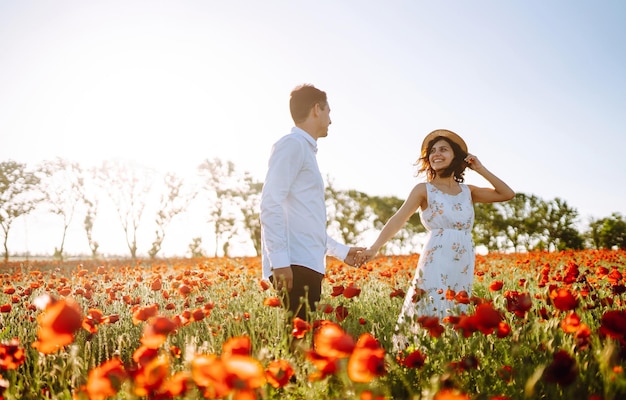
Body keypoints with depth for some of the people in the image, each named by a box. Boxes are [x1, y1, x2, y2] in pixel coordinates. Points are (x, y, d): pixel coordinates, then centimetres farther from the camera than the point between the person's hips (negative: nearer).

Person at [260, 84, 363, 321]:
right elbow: (270, 204, -14)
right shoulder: (292, 144, -3)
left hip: (308, 265, 9)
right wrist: (279, 260, -22)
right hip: (293, 265, -9)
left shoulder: (305, 149, 24)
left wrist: (341, 251, 33)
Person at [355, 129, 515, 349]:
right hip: (435, 266, -4)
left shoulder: (468, 192, 13)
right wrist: (375, 247, -26)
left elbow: (508, 194, 12)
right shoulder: (424, 190, 1)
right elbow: (398, 219, -12)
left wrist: (480, 169, 8)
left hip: (464, 269, 4)